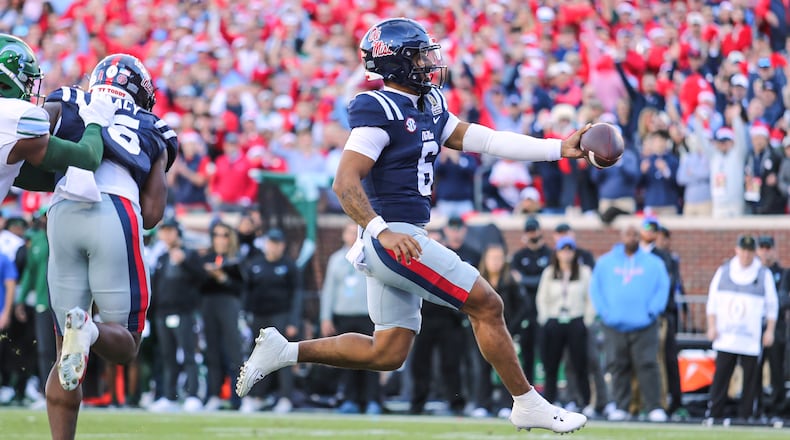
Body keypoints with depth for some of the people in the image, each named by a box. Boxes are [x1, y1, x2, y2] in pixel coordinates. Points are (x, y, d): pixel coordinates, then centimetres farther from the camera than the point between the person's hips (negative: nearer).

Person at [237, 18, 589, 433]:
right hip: (397, 236, -10)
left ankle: (284, 351, 12)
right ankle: (527, 404, 5)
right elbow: (345, 183, -20)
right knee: (487, 306, -5)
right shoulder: (379, 111, -14)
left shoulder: (428, 107, 14)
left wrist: (559, 148, 6)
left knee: (387, 353, 11)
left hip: (395, 241, 10)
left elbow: (483, 140, 12)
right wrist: (382, 231, -32)